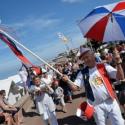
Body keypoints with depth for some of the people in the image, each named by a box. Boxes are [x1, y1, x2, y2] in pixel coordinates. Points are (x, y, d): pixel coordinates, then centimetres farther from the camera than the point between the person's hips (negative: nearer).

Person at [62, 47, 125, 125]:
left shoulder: (104, 66, -3)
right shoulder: (82, 73, -1)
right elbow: (74, 87, -3)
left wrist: (118, 63, -23)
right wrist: (67, 81, -22)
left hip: (111, 102, 0)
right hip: (97, 105, 1)